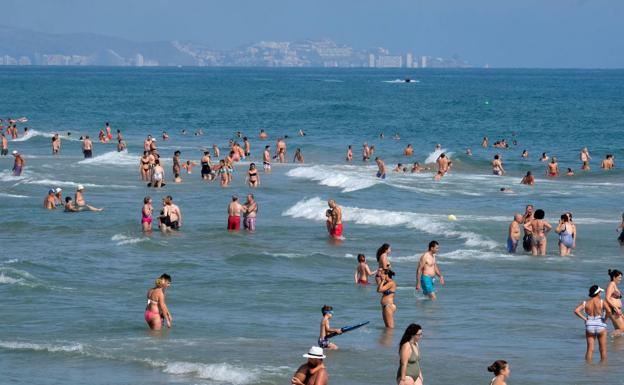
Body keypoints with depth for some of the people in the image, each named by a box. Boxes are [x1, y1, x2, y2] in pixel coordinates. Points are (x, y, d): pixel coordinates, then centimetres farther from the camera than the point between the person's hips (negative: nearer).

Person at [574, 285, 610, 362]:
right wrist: (605, 319, -6)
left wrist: (584, 318, -4)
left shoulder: (585, 303, 3)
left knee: (590, 349, 5)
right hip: (600, 325, -2)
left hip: (589, 326, 2)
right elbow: (608, 311, -23)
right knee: (603, 349, 9)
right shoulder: (602, 302, -6)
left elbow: (576, 311, -9)